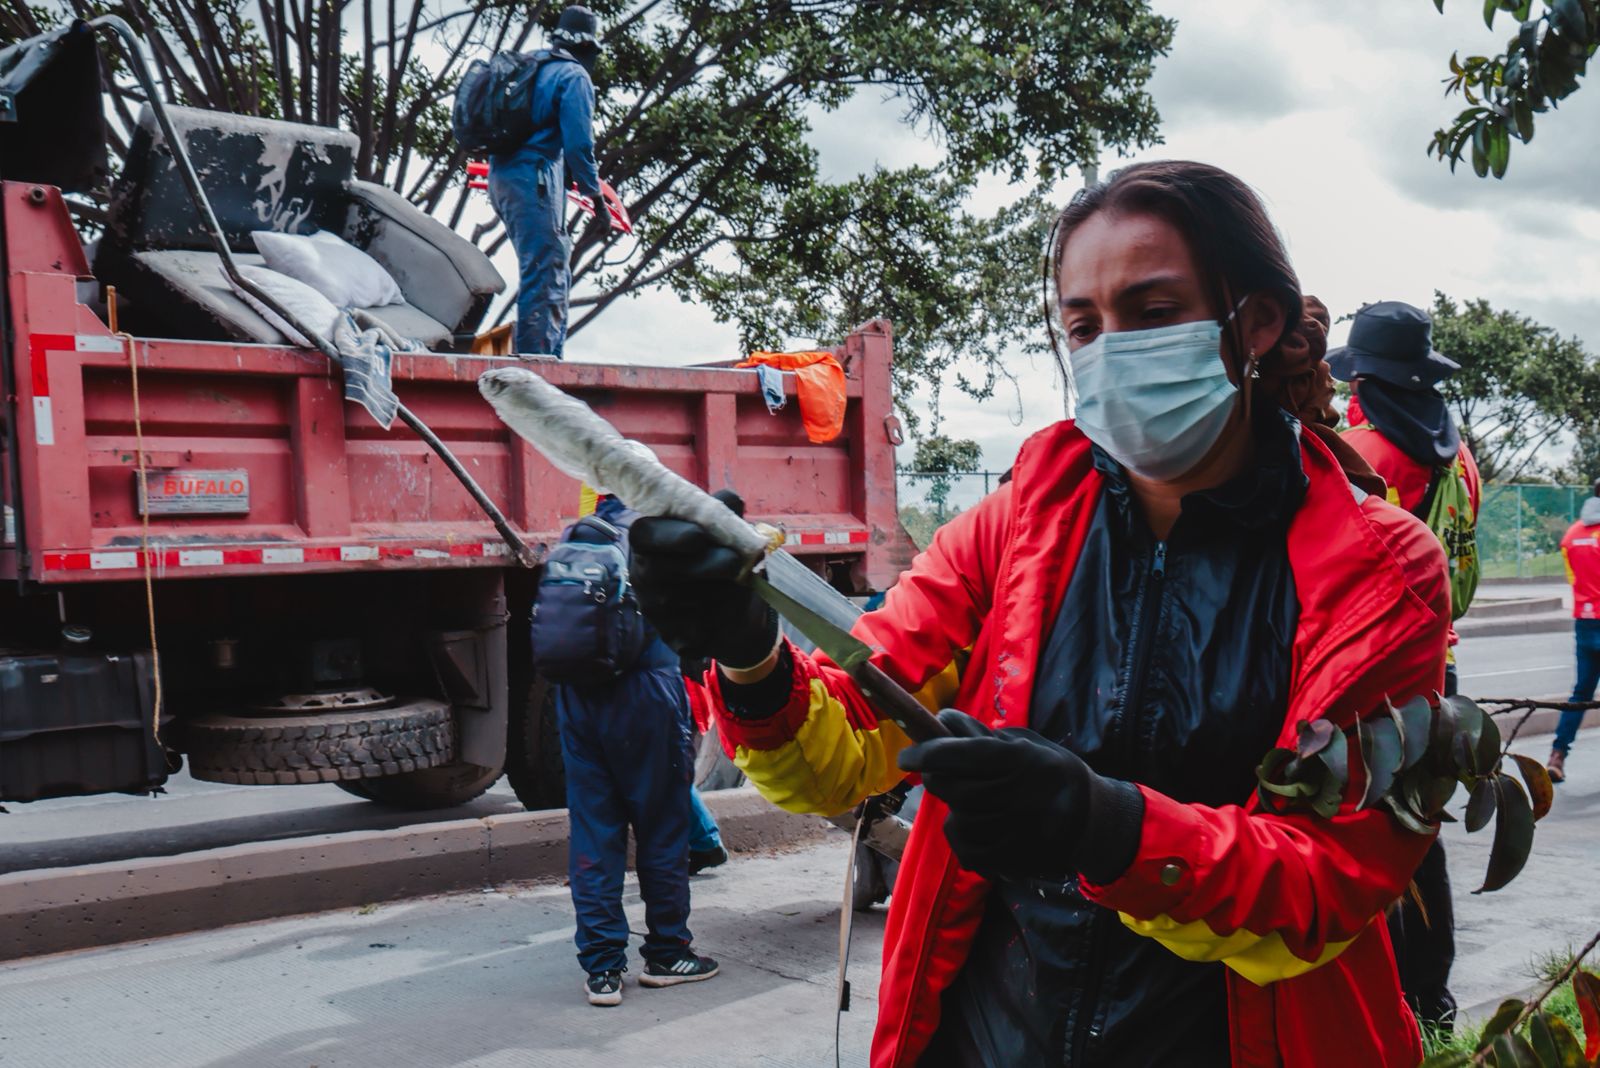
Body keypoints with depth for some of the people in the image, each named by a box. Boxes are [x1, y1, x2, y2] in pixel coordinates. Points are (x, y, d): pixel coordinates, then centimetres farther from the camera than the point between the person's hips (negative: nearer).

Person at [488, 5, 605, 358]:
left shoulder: (534, 69, 22)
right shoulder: (575, 76, -4)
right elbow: (578, 142, -13)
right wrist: (595, 193, -6)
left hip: (502, 176, 9)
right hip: (535, 178, -9)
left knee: (556, 265, 15)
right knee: (544, 273, -9)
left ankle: (550, 354, 16)